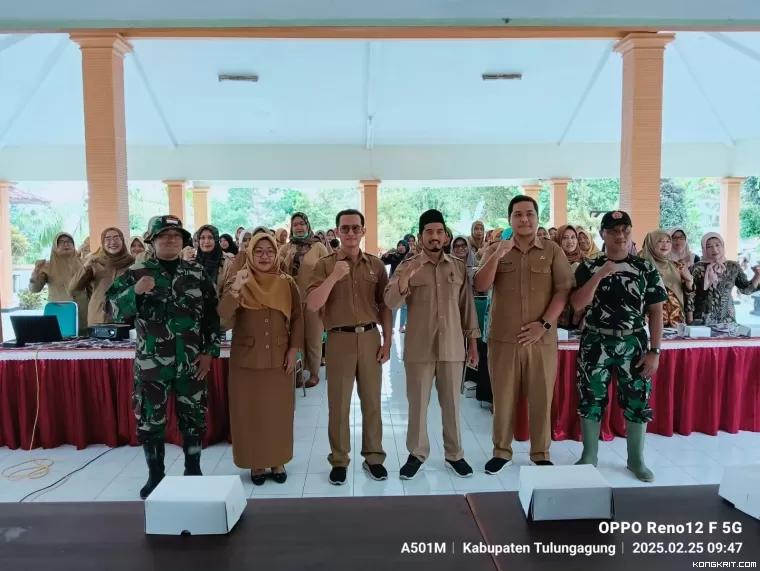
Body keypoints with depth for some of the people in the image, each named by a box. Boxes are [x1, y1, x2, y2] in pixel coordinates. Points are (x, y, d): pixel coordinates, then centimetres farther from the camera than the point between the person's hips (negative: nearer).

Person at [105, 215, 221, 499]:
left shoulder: (197, 273, 3)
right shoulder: (135, 273, -1)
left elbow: (212, 314, 5)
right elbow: (112, 309, -6)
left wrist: (210, 351, -1)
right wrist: (135, 291, -24)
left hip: (191, 362, 1)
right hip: (151, 364, -1)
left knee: (193, 419, 12)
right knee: (150, 421, 10)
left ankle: (193, 472, 30)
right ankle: (155, 476, 29)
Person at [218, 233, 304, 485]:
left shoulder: (287, 283, 1)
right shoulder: (238, 282, -3)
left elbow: (297, 318, 4)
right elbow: (224, 315, -18)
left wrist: (294, 349, -5)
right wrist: (235, 288, -33)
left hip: (279, 358, 1)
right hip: (246, 358, -1)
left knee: (279, 410, 9)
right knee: (250, 411, 6)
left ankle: (278, 461, 25)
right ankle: (256, 463, 22)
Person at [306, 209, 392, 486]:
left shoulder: (376, 265, 4)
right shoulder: (325, 264, -2)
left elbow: (385, 306, 7)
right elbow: (312, 305, -11)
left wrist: (387, 342, 2)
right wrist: (333, 277, -22)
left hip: (370, 338, 2)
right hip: (339, 339, -2)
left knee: (372, 401, 12)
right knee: (338, 404, 8)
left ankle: (373, 456, 28)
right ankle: (339, 460, 24)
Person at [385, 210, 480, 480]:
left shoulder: (459, 267, 5)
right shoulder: (407, 266, -2)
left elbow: (467, 306, 9)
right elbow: (391, 303, -14)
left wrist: (473, 342, 6)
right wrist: (406, 276, -29)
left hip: (452, 346, 2)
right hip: (419, 347, -1)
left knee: (451, 402, 11)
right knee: (418, 403, 8)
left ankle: (454, 454, 27)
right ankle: (417, 454, 24)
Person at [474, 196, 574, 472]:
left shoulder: (553, 251, 4)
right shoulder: (495, 250, 6)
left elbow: (564, 290, -2)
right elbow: (481, 286, -5)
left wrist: (544, 324, -11)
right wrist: (497, 256, -19)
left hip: (542, 339, 0)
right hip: (503, 338, 0)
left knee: (541, 397, 8)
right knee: (503, 397, 7)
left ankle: (541, 454, 24)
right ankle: (501, 451, 22)